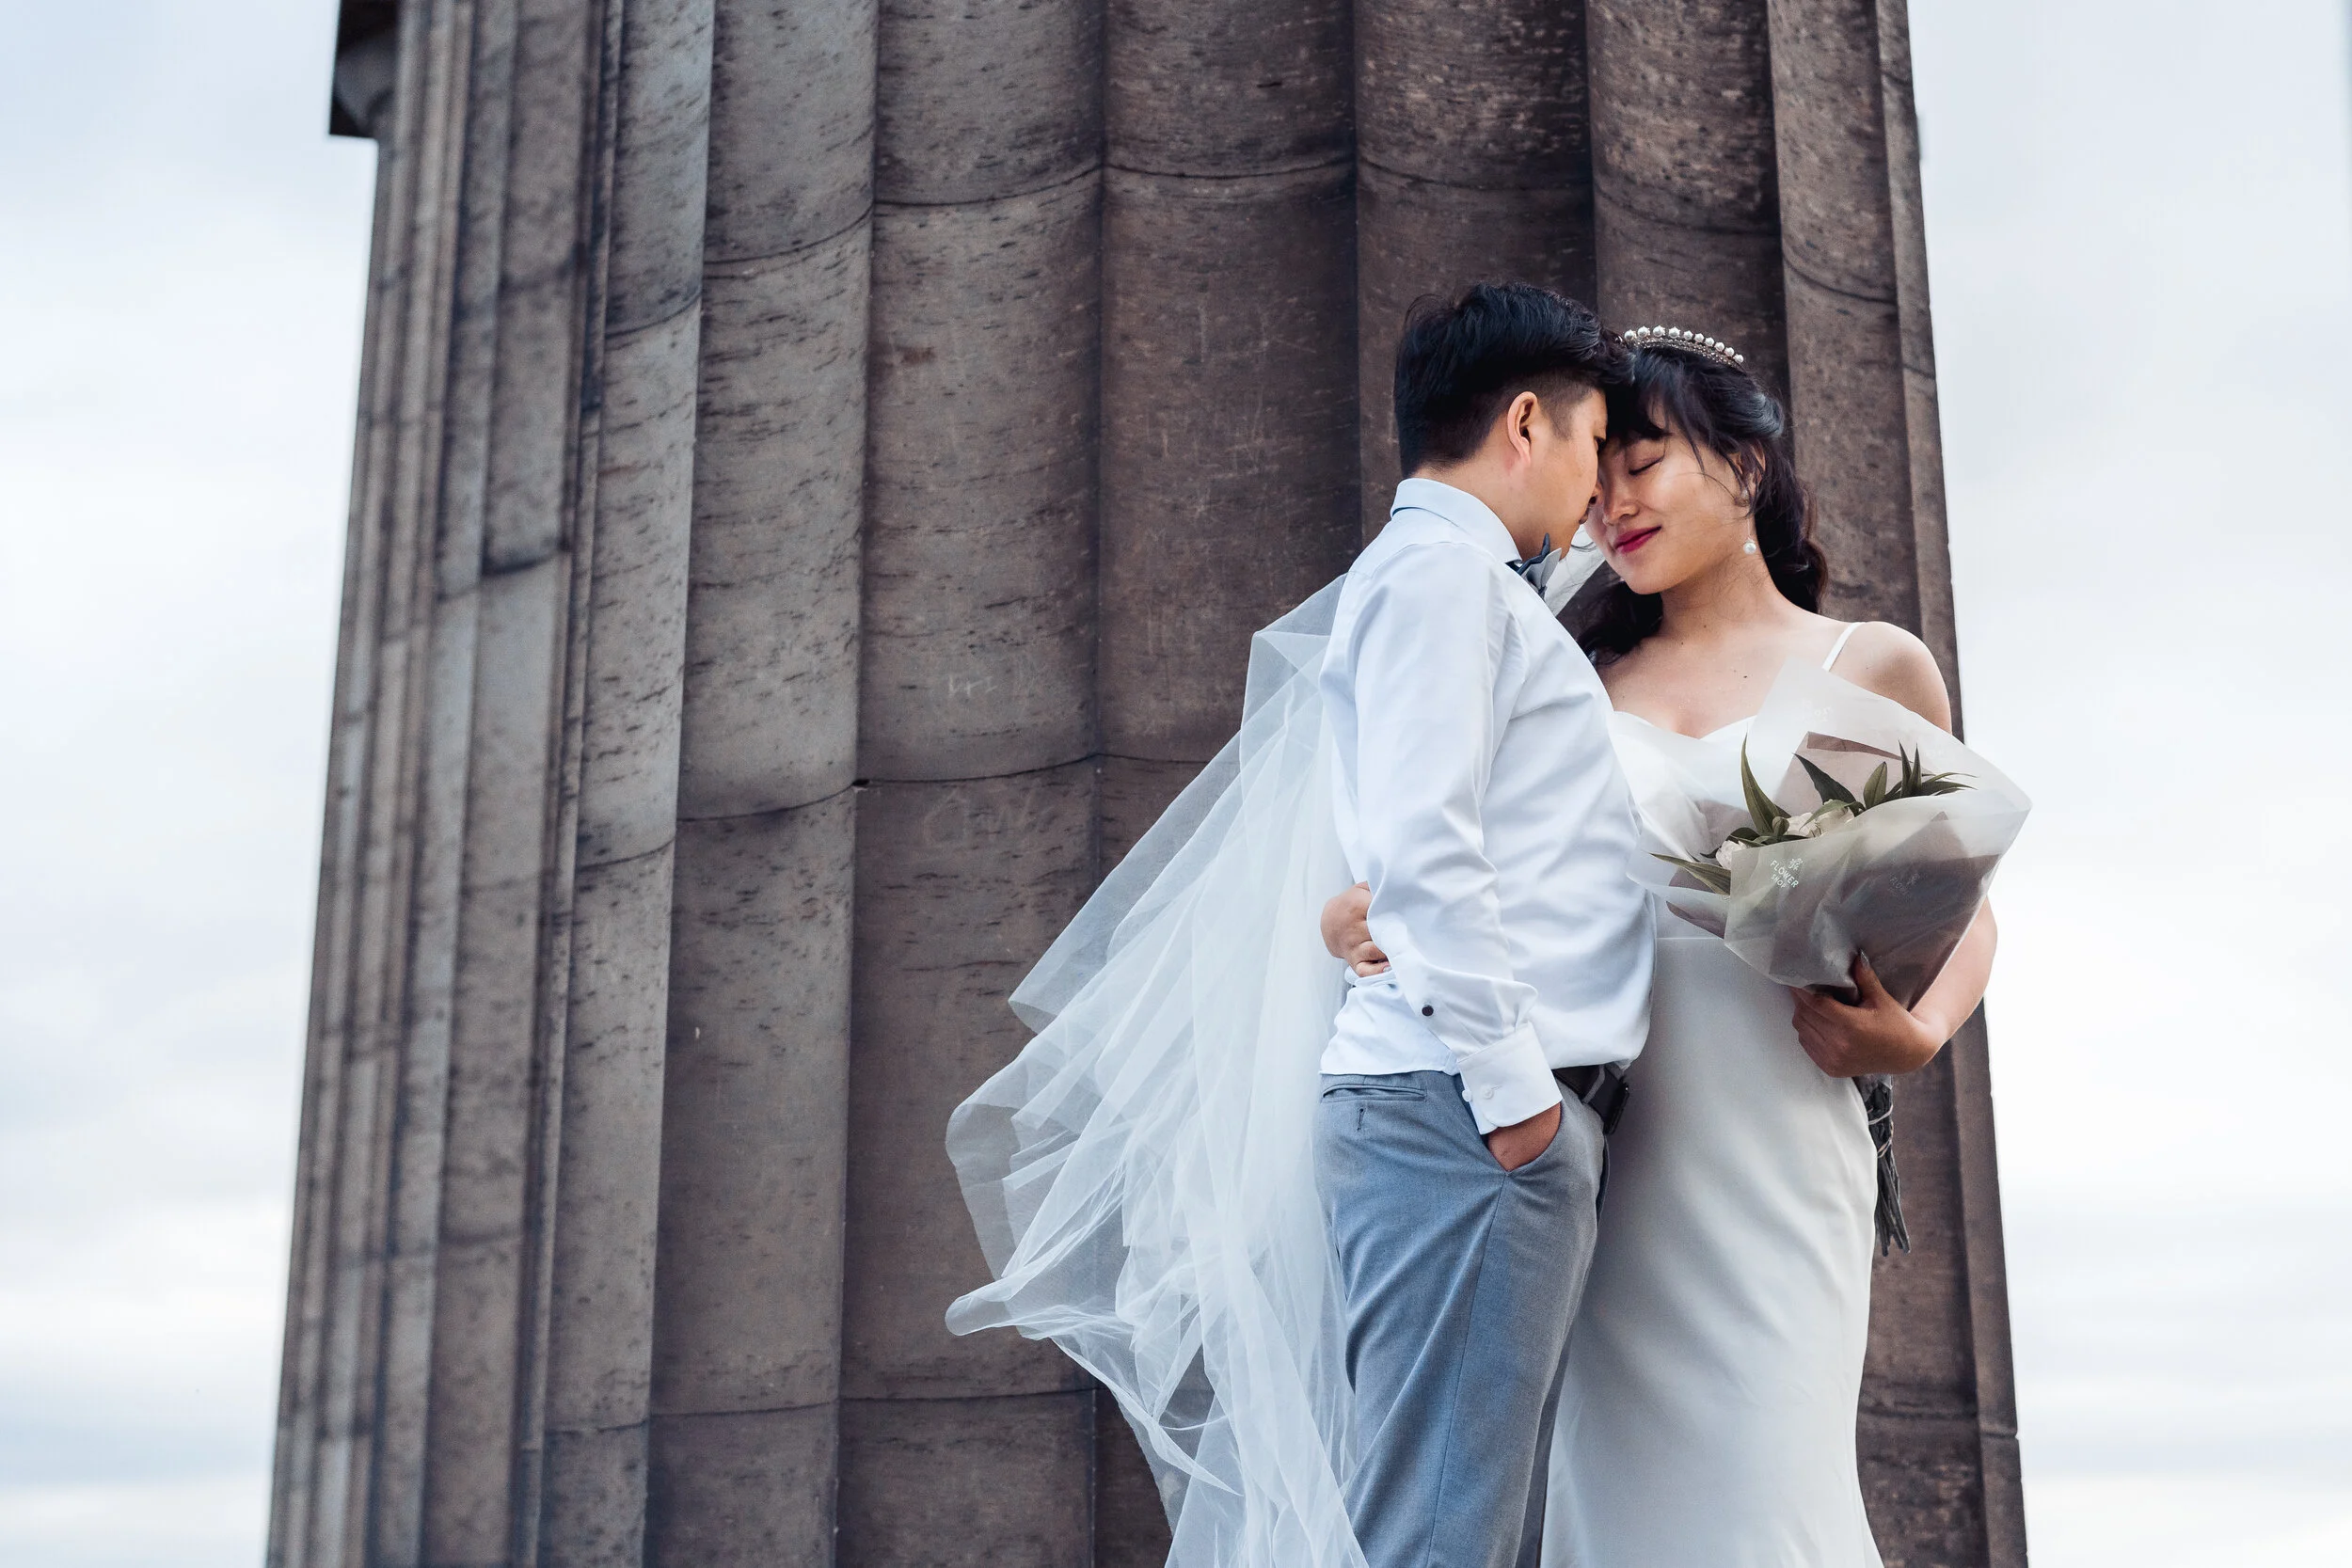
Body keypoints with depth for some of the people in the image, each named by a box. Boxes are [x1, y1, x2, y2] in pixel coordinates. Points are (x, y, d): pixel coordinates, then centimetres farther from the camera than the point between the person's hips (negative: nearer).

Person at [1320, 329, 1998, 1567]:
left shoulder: (1872, 668, 11)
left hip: (1769, 1125, -2)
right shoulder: (1584, 684, 17)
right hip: (1587, 1128, 2)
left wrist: (1919, 1034, -7)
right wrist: (1357, 920, -8)